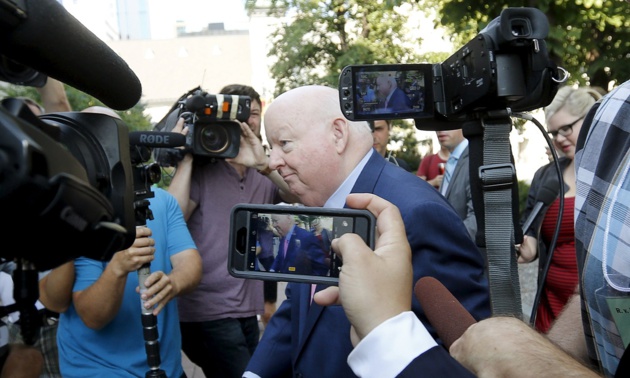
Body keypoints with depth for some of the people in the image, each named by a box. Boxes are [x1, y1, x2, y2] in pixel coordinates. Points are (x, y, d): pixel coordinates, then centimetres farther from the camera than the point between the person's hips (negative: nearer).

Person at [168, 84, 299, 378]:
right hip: (207, 310, -5)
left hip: (247, 309, 6)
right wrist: (186, 158, -19)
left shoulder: (264, 176, 7)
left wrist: (264, 163, -26)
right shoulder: (200, 169, -6)